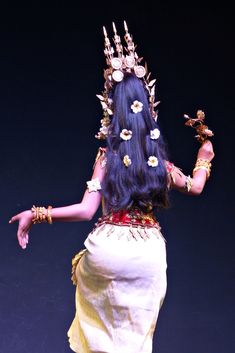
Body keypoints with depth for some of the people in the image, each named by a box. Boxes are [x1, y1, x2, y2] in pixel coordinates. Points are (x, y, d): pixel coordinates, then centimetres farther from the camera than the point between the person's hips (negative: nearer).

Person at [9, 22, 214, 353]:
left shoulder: (107, 156, -8)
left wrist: (35, 214, -10)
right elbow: (195, 188, 19)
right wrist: (204, 159, 37)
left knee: (83, 267, 33)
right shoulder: (160, 160, 2)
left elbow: (86, 210, -15)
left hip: (108, 249, -2)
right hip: (150, 253, 2)